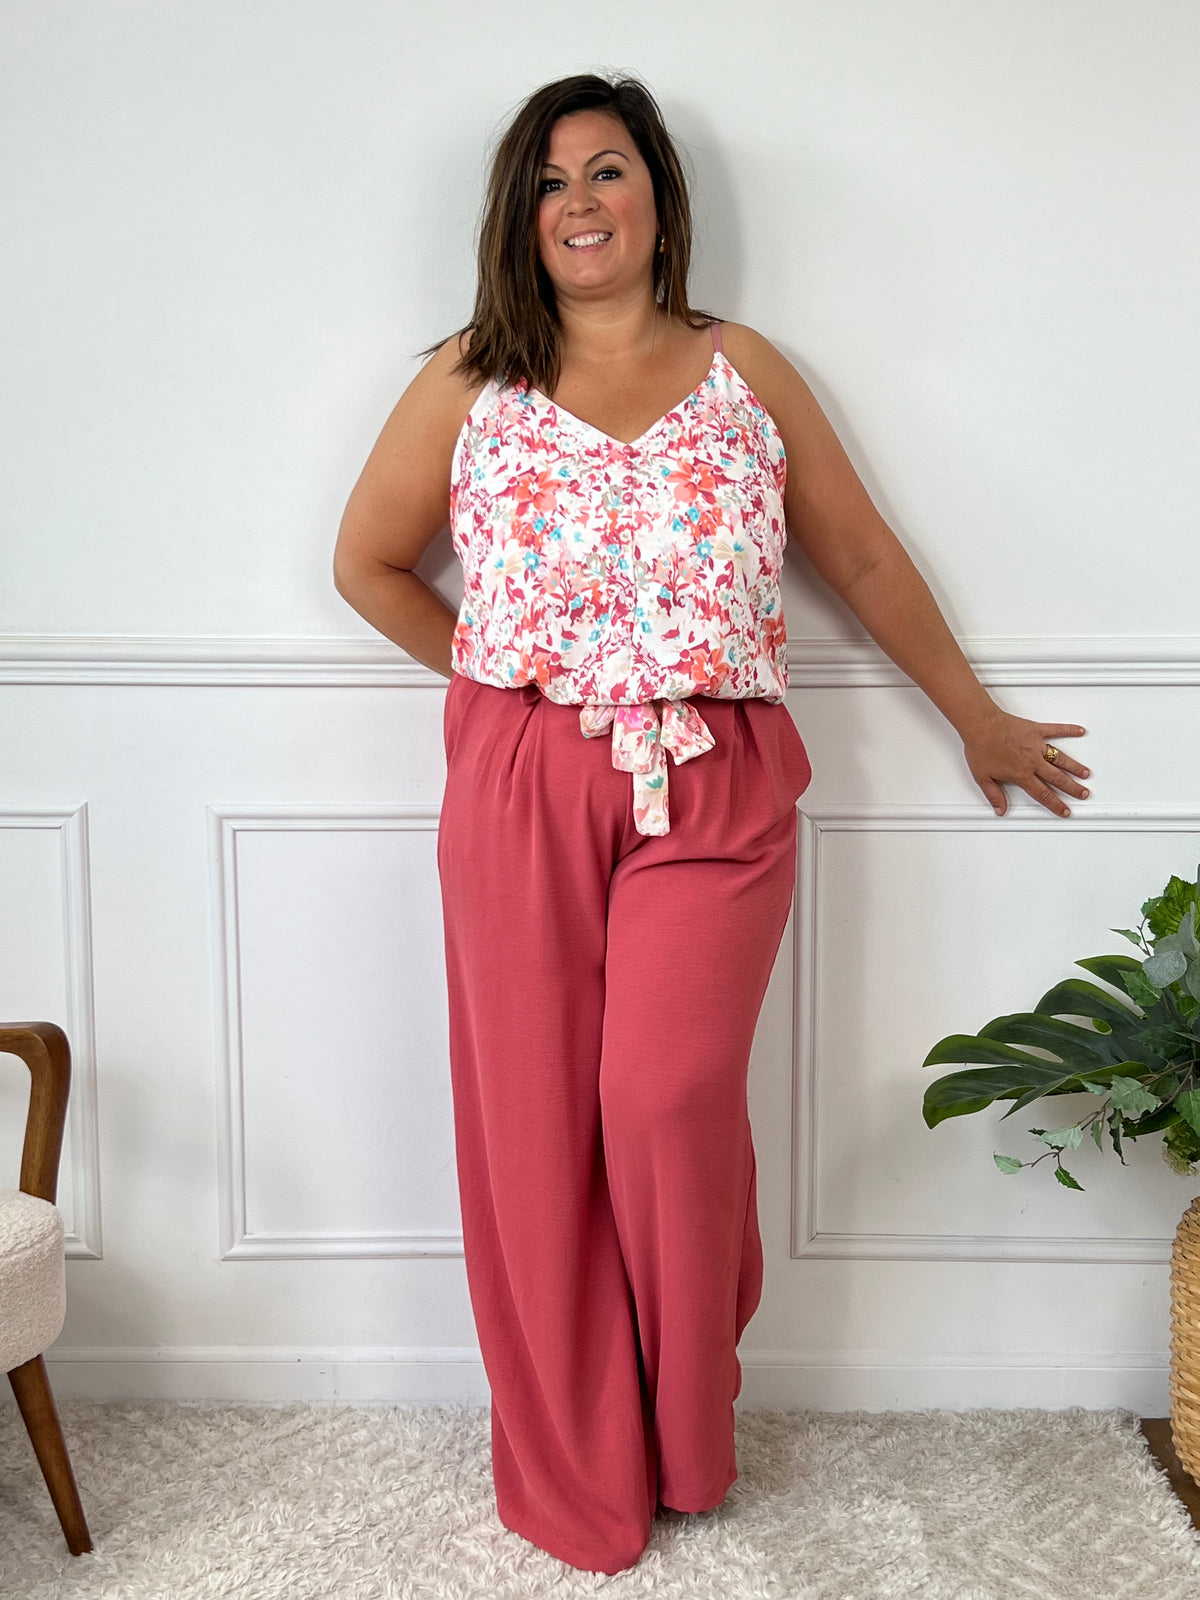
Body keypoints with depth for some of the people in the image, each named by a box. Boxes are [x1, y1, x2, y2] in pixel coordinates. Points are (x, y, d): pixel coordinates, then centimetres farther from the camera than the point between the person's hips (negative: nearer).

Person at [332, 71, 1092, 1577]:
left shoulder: (741, 371, 9)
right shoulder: (468, 382, 8)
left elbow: (862, 557, 14)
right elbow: (368, 561, 17)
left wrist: (978, 718, 20)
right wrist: (491, 671, 9)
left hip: (712, 792, 0)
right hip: (520, 796, 1)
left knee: (669, 1100, -11)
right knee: (537, 1116, 3)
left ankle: (685, 1435, 16)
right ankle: (573, 1471, 22)